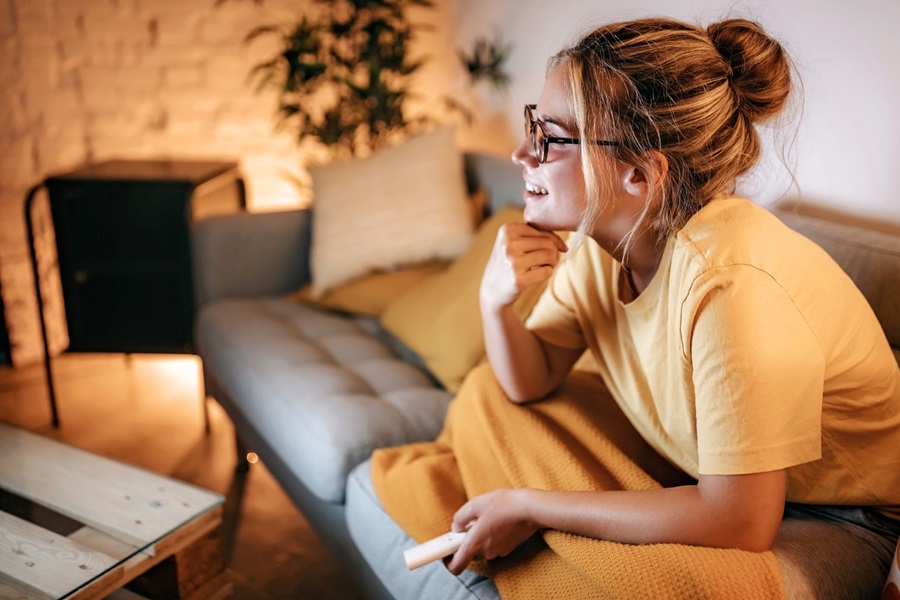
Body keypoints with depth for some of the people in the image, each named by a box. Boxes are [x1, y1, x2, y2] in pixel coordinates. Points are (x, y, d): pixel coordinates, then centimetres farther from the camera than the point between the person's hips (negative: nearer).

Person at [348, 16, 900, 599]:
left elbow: (739, 520, -30)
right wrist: (496, 302, -22)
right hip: (699, 478, 7)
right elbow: (531, 382, 0)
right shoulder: (601, 240, -10)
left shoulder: (731, 283, -34)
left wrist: (528, 506, -23)